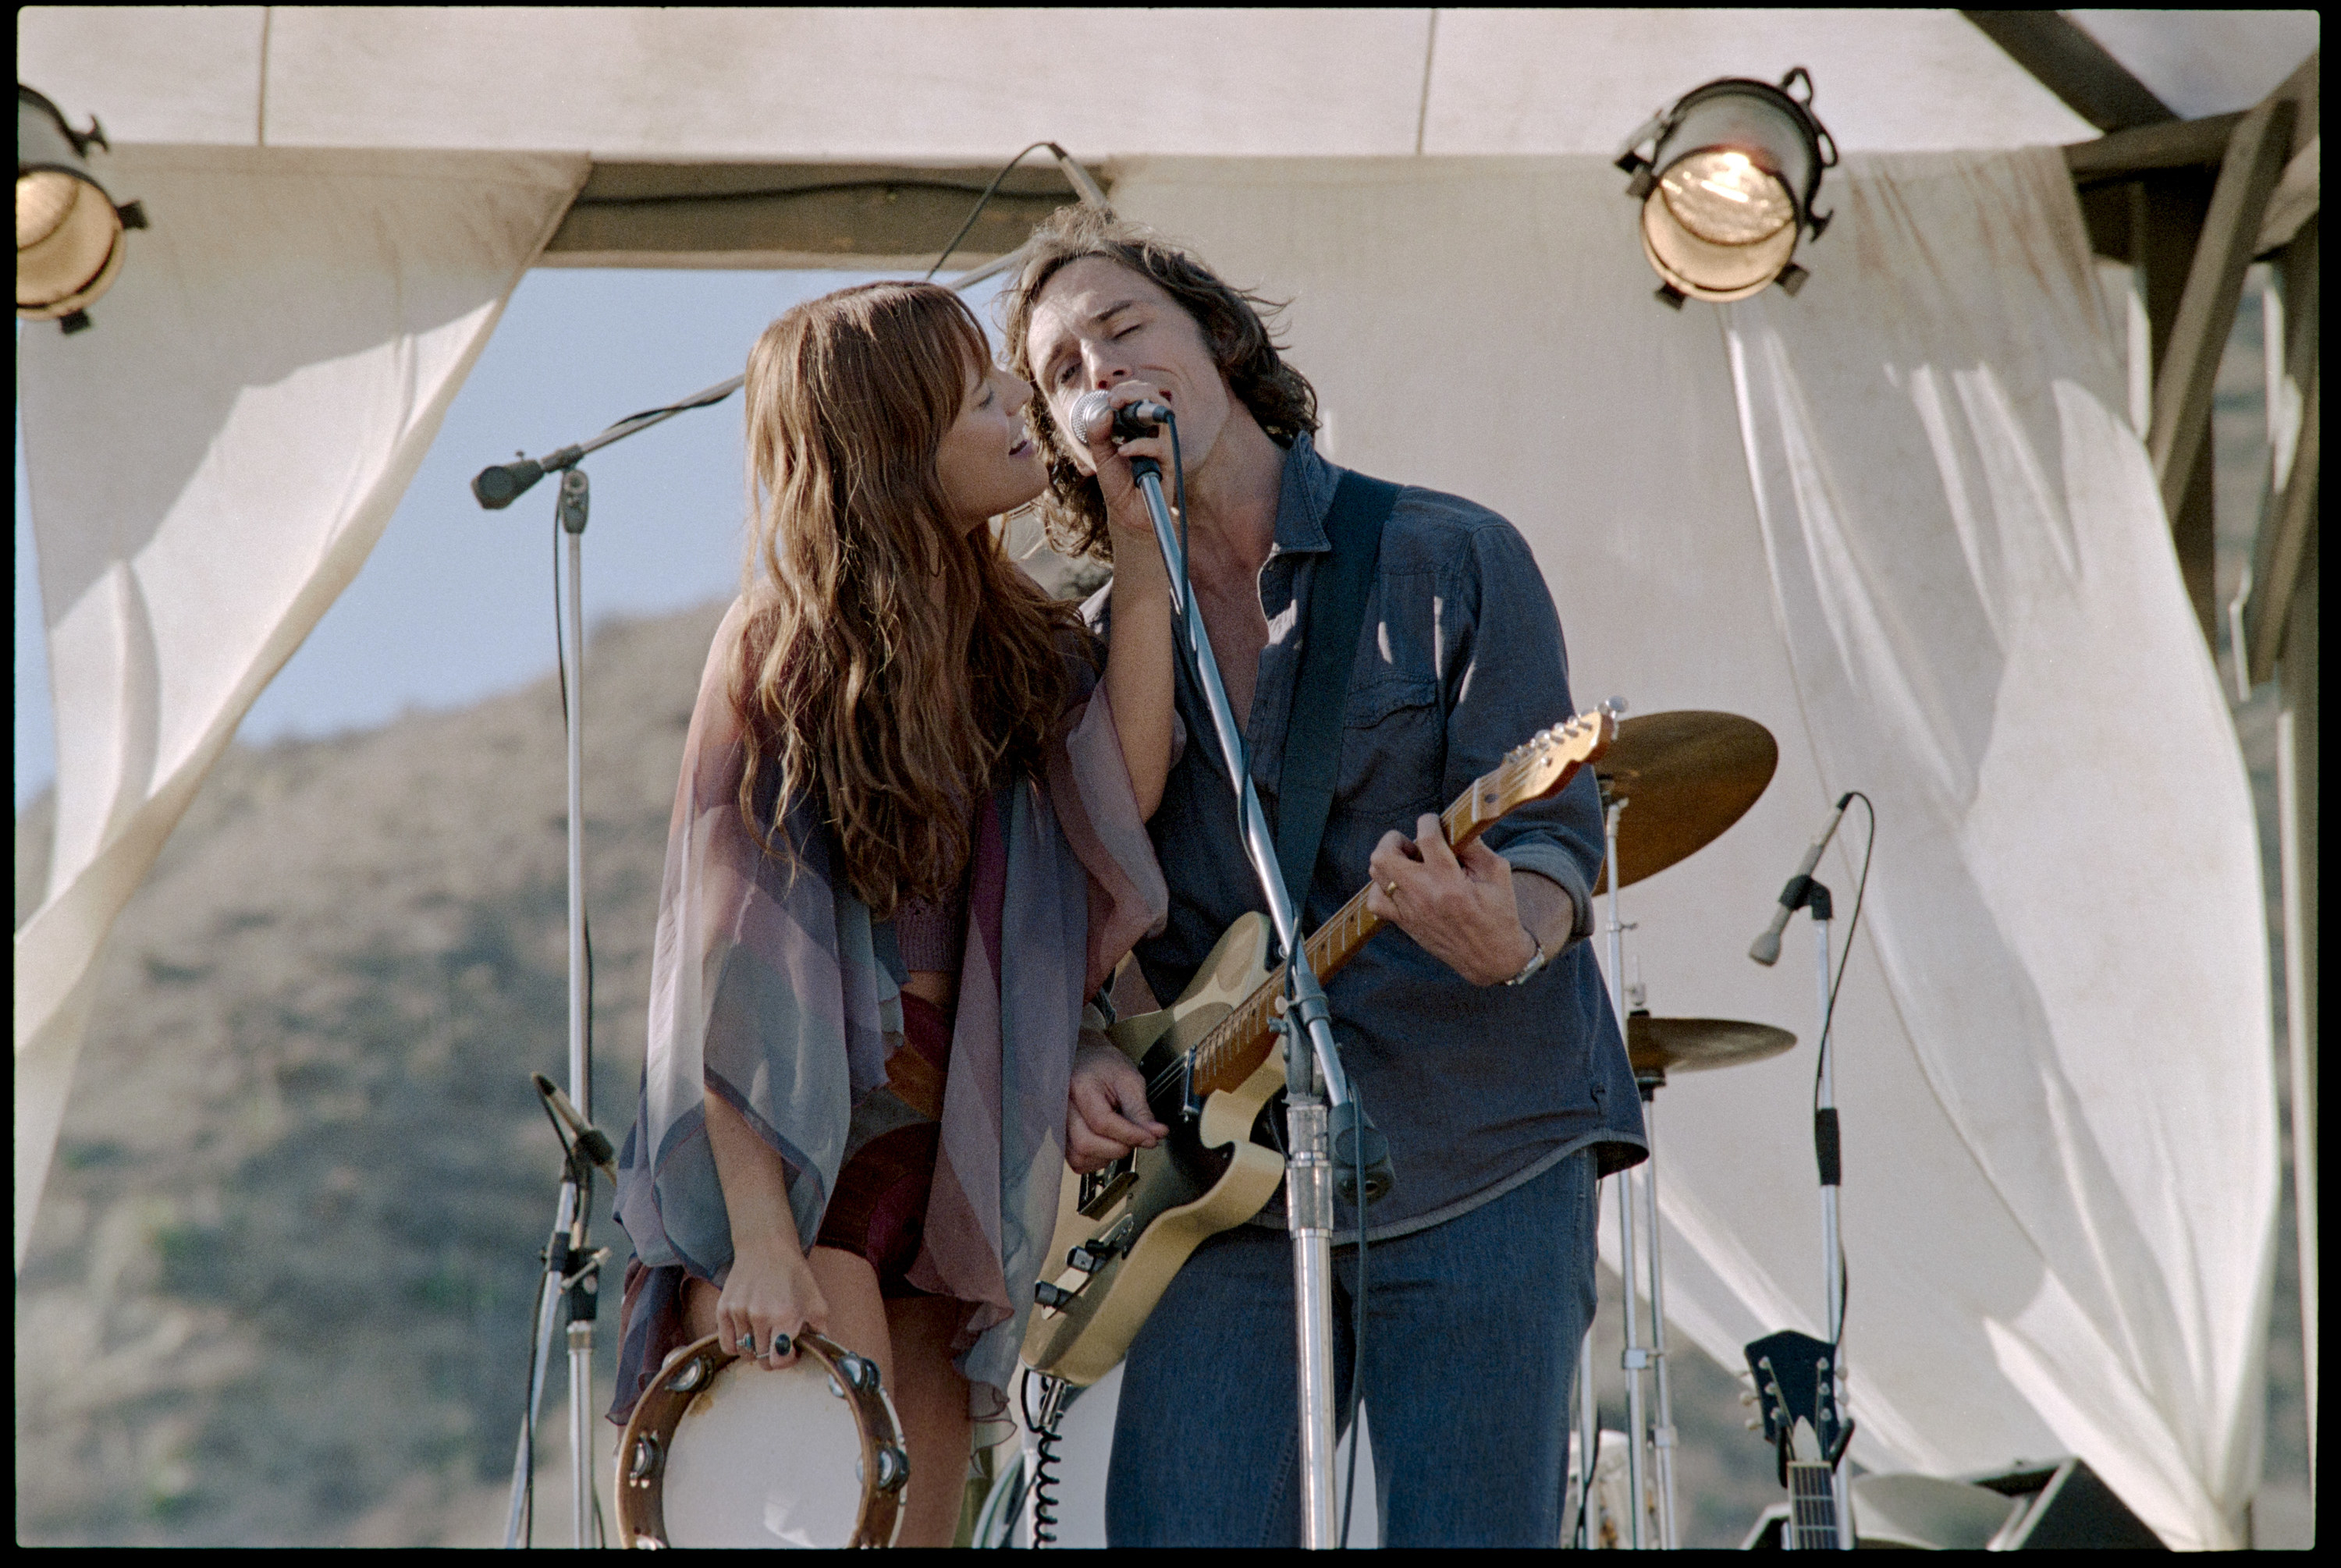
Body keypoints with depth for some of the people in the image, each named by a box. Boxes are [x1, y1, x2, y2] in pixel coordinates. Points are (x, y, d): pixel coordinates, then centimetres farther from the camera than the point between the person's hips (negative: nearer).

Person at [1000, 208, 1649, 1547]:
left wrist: (1511, 934, -30)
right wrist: (1083, 1058, -3)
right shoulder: (1096, 653, 11)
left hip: (1479, 1169, -3)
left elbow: (1556, 835, -7)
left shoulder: (1452, 561, 0)